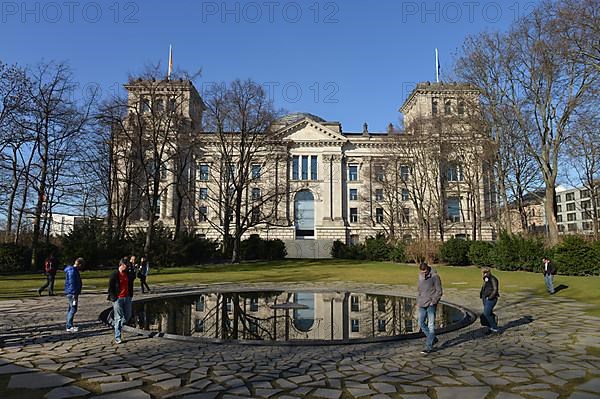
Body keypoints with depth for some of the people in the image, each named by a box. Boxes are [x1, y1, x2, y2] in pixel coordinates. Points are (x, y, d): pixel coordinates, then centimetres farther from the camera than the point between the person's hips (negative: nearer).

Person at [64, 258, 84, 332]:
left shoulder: (74, 270, 15)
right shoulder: (72, 271, -18)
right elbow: (72, 283, -22)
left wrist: (76, 294, 24)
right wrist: (74, 295, -22)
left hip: (72, 293, 11)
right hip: (72, 293, -11)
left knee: (71, 309, 16)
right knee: (73, 309, -9)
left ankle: (69, 325, 24)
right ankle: (69, 327, -6)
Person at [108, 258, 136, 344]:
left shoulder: (128, 273, 7)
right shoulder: (114, 274, -10)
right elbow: (110, 288, -8)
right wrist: (113, 298, -12)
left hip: (127, 298, 6)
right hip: (118, 299, -6)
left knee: (128, 316, 9)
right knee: (118, 318, -1)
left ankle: (115, 324, 35)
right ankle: (117, 337, 8)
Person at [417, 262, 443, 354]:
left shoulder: (434, 276, -9)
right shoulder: (420, 276, 10)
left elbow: (439, 291, -7)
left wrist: (433, 301, -15)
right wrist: (418, 301, 14)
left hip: (431, 304, -7)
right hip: (422, 304, 7)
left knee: (431, 325, -5)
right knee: (421, 323, 7)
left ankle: (429, 346, 0)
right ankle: (433, 338, 24)